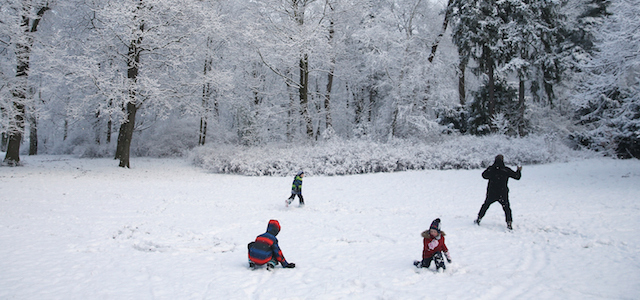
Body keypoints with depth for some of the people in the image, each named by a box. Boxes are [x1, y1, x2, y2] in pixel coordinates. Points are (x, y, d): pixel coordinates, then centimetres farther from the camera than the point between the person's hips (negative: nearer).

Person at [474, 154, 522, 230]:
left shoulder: (490, 169, -7)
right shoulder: (506, 170, -11)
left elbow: (484, 175, 11)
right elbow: (517, 176, -1)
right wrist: (519, 171, 19)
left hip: (491, 193, 2)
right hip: (502, 194, -2)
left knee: (485, 206, 19)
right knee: (507, 208, 12)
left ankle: (478, 219, 24)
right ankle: (509, 223, 2)